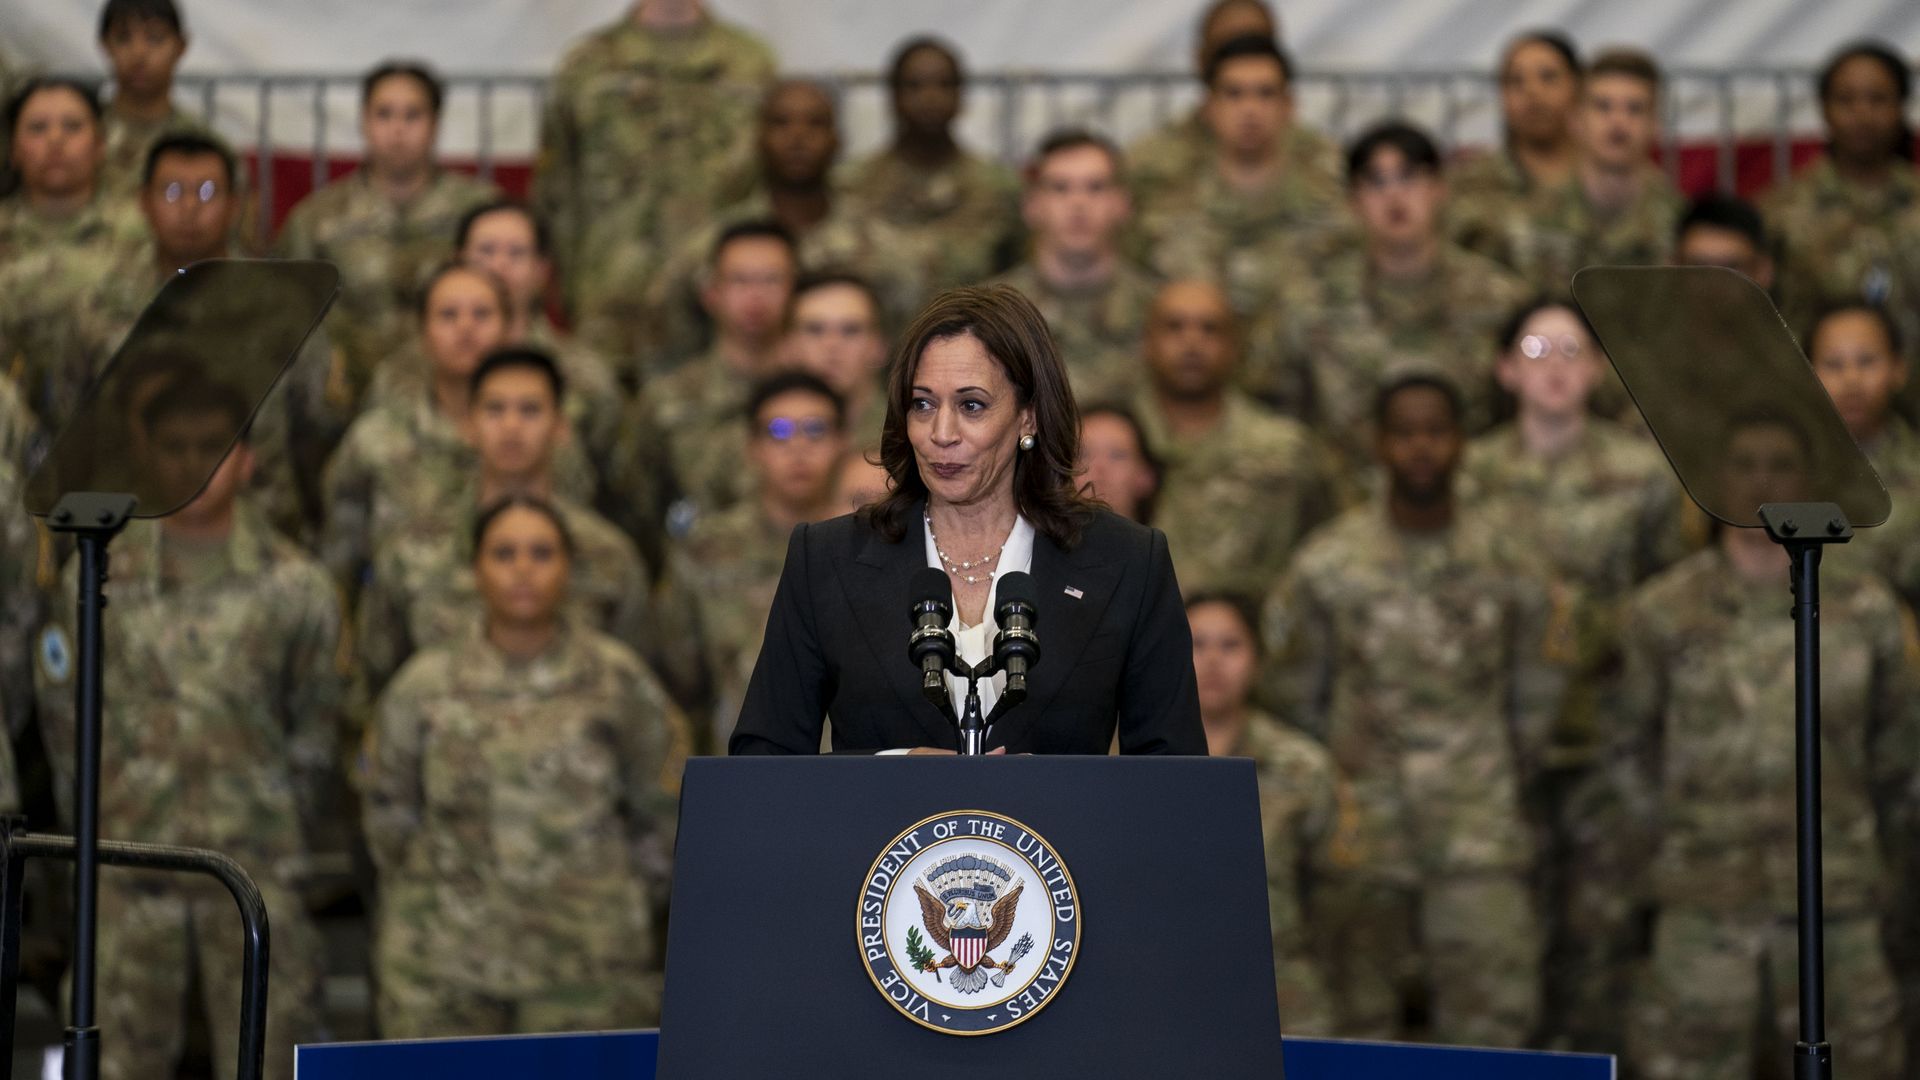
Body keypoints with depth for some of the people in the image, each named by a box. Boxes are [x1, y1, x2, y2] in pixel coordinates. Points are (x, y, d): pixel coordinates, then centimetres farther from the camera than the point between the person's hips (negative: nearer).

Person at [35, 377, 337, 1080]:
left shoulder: (294, 586, 3)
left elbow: (315, 732, 8)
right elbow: (63, 711, 10)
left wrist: (281, 829, 5)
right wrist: (98, 820, 5)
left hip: (256, 866, 0)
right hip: (131, 866, 1)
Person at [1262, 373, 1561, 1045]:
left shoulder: (1503, 562, 4)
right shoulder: (1330, 563, -1)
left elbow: (1536, 692, 15)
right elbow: (1293, 692, 8)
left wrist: (1508, 783, 10)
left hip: (1480, 829, 0)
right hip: (1365, 831, 0)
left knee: (1497, 1006, -10)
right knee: (1364, 1011, 4)